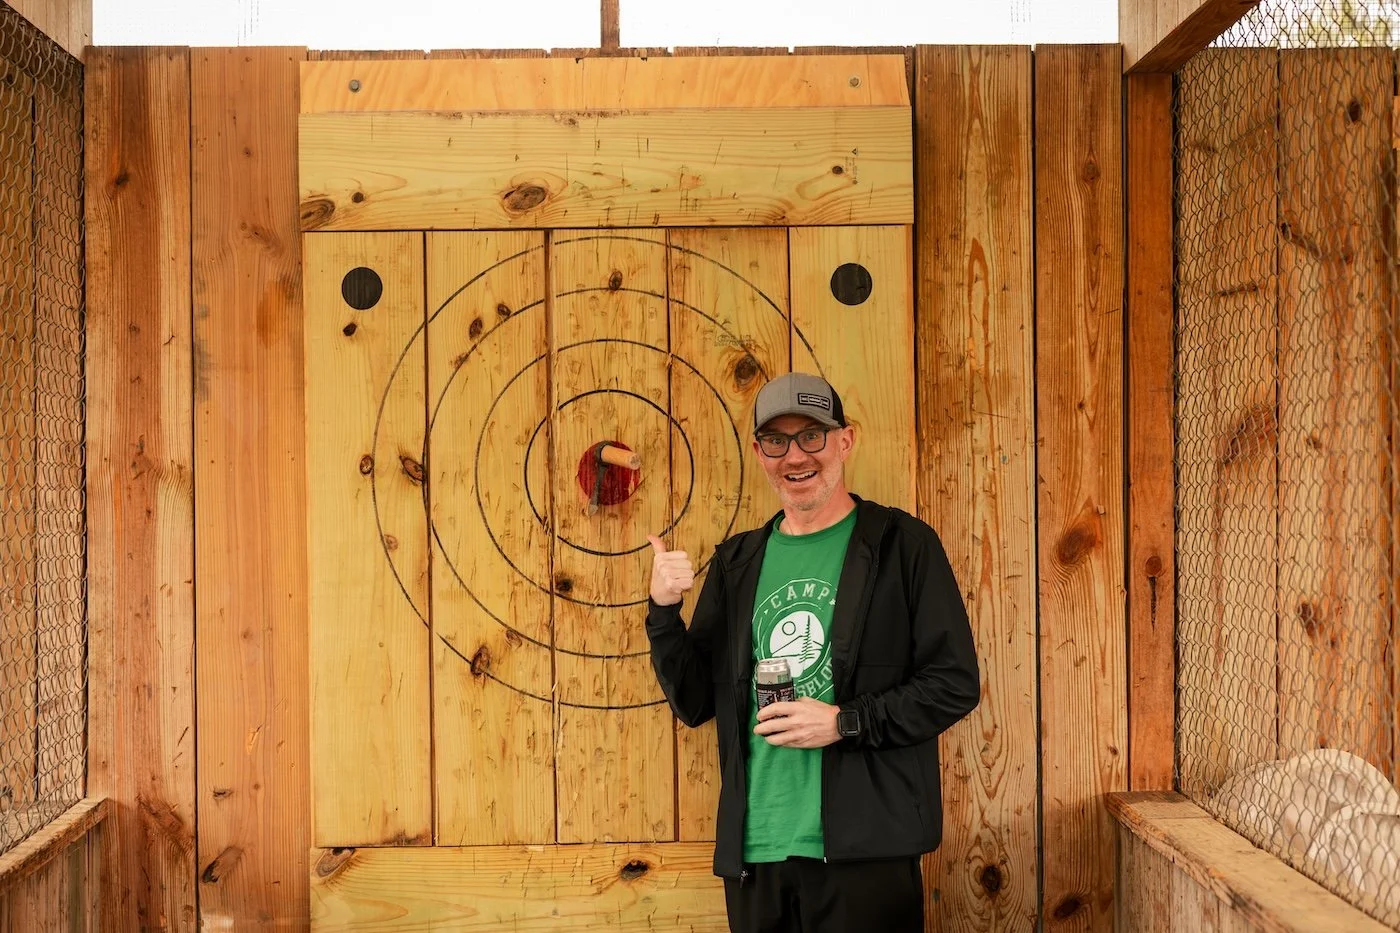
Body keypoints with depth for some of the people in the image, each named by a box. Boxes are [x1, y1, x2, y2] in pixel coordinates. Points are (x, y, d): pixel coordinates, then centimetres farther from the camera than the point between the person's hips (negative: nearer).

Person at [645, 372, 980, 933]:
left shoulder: (902, 545, -1)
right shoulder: (737, 563, 13)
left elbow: (955, 683, -5)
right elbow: (695, 703, 12)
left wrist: (846, 722, -15)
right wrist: (664, 611, -3)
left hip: (864, 850, -4)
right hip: (753, 850, 4)